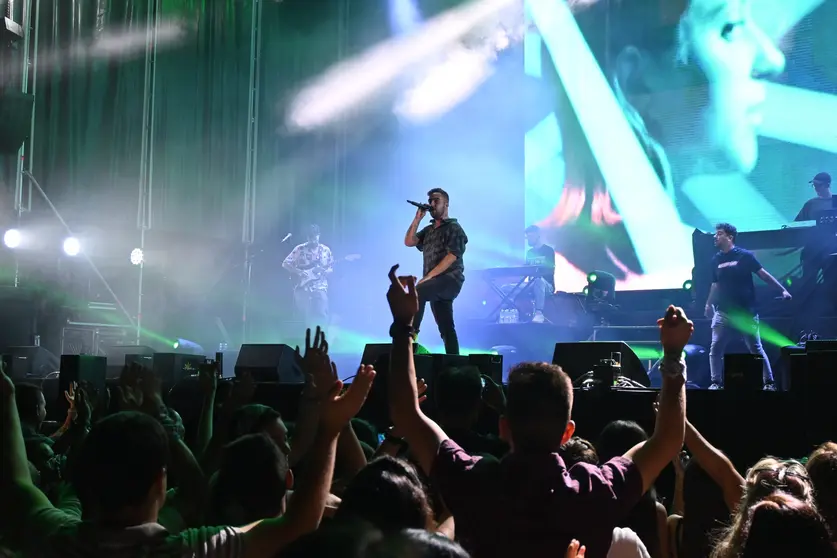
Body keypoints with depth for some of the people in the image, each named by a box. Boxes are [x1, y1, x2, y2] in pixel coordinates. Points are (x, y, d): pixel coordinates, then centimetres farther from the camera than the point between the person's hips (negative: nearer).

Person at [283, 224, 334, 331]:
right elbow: (285, 264, 0)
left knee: (321, 315, -15)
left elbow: (331, 268, 13)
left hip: (320, 287, 0)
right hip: (303, 287, 0)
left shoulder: (326, 250, 8)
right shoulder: (300, 249, 1)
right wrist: (299, 272, -13)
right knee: (307, 316, 2)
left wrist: (325, 271, -11)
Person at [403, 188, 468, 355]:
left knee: (416, 293, -31)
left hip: (450, 280, -7)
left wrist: (428, 276, -19)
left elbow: (451, 256, -13)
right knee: (446, 328, 3)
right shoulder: (428, 230, 21)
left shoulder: (453, 228, -1)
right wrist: (417, 218, 6)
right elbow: (408, 242, 10)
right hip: (437, 283, 7)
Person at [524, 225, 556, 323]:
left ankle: (539, 313, -53)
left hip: (547, 285, -6)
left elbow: (551, 270, -12)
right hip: (532, 285, 6)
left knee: (539, 281, -44)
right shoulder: (530, 252, 17)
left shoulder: (548, 250, -2)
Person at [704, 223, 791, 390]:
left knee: (756, 349, 0)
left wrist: (783, 290, -11)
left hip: (746, 312, -4)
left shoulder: (745, 255, -6)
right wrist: (709, 304, 11)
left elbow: (763, 274, -6)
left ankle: (769, 382, 10)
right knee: (715, 348, -4)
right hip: (723, 313, 4)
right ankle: (716, 382, 4)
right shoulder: (716, 260, 8)